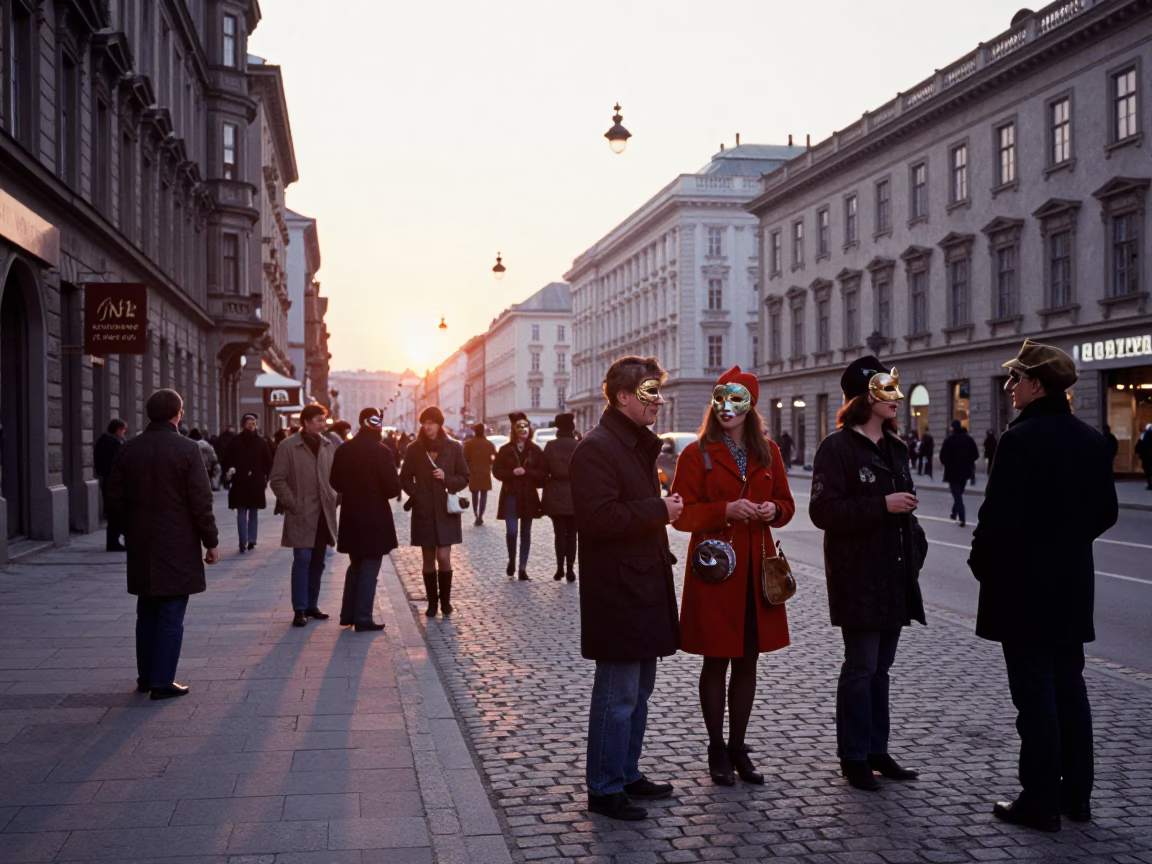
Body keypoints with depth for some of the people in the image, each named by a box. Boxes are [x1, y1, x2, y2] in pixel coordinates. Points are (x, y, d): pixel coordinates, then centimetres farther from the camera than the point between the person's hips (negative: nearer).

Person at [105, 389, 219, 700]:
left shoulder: (128, 449, 2)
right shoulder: (187, 449, -13)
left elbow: (115, 497, 4)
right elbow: (201, 502, -13)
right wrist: (210, 541, -5)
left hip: (141, 546, 5)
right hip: (178, 546, -5)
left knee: (147, 613, 17)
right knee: (171, 616, 2)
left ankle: (145, 676, 25)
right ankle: (162, 681, 3)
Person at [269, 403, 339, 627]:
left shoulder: (328, 446, 8)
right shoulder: (288, 446, -5)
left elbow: (335, 476, 16)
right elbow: (277, 480, -6)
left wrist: (334, 499, 4)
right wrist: (293, 504, -10)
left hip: (324, 514, 5)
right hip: (302, 516, -5)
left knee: (318, 562, 10)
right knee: (303, 561, -6)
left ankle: (312, 605, 21)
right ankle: (299, 610, 0)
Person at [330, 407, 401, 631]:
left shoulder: (343, 450, 1)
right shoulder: (381, 451, -16)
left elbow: (336, 483, 9)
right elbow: (393, 488, -17)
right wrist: (379, 492, 4)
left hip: (351, 517, 6)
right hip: (375, 518, -6)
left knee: (355, 566, 20)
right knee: (369, 569, 3)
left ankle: (347, 615, 23)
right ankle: (363, 619, 4)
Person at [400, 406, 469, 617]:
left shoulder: (453, 447, -1)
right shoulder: (414, 449, 2)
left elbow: (464, 478, 3)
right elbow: (405, 478, 9)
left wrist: (447, 479, -14)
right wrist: (416, 494, -6)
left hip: (446, 510, -1)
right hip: (423, 511, 1)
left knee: (444, 558, -7)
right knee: (428, 559, 6)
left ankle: (445, 600, 9)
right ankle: (432, 602, 16)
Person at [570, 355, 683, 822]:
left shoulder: (640, 445, 16)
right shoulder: (596, 448, -16)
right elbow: (596, 517, -26)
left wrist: (662, 511, 11)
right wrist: (659, 510, -19)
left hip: (645, 585, 10)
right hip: (617, 591, -10)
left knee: (639, 689, 17)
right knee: (618, 694, -3)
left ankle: (626, 773, 29)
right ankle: (604, 789, 8)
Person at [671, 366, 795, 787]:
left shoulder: (767, 452, 8)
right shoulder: (697, 454, -4)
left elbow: (786, 504, 14)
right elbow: (680, 515, -7)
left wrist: (774, 510, -10)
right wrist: (725, 511, -21)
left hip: (756, 570, 4)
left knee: (748, 661, 11)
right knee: (716, 661, 4)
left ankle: (738, 747, 23)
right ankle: (717, 749, 18)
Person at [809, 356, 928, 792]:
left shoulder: (896, 447, 14)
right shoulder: (837, 447, -10)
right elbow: (822, 511, -18)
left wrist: (916, 550, 13)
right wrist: (882, 506, -22)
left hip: (895, 575, 8)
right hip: (858, 578, -7)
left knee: (881, 666, 14)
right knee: (862, 667, -1)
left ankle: (877, 750, 24)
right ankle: (854, 757, 11)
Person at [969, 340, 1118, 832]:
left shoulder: (1020, 440, -18)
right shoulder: (1091, 439, 6)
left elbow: (999, 516, -20)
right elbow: (1106, 512, 10)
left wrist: (981, 563, -4)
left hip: (1023, 586, -7)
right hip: (1073, 587, 7)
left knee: (1035, 695, 0)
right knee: (1069, 689, 15)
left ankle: (1040, 804, 8)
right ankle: (1076, 796, 24)